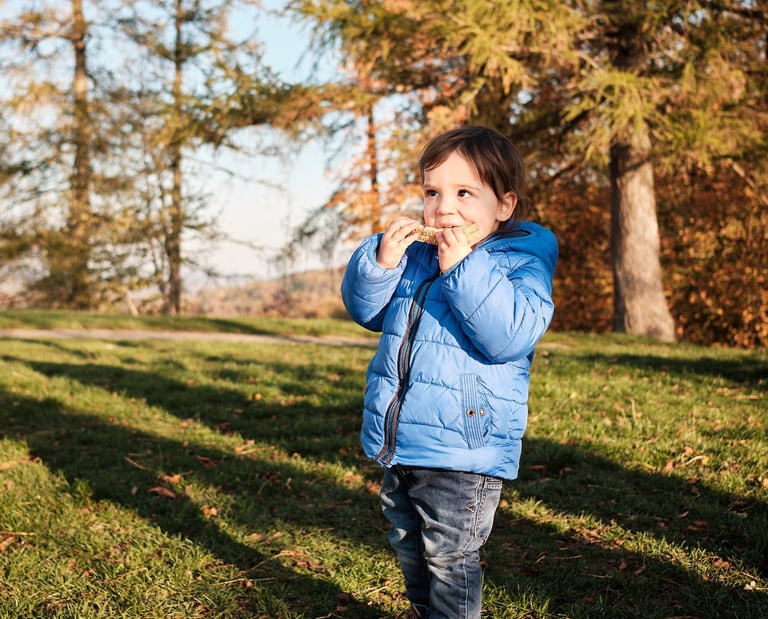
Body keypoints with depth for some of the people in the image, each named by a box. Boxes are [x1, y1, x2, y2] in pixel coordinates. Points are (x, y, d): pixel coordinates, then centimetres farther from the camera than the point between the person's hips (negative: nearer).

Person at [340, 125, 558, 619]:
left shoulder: (523, 261, -11)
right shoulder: (415, 255, 8)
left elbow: (512, 335, -26)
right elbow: (365, 309, 11)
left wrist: (465, 269, -28)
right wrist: (380, 261, -8)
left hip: (463, 447, -7)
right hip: (401, 441, 7)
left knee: (449, 557, 1)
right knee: (409, 548, 22)